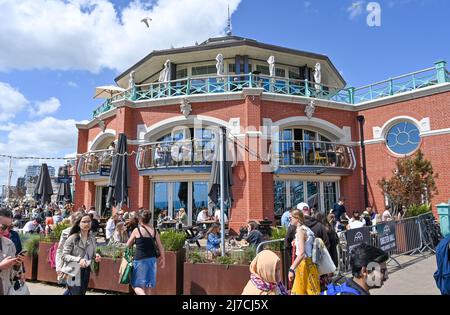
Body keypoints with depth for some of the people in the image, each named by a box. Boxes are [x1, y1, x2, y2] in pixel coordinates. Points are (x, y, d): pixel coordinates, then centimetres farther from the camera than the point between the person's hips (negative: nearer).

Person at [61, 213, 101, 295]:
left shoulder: (92, 238, 3)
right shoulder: (73, 238, -14)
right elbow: (64, 256, -14)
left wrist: (96, 256, -6)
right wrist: (78, 259, -26)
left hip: (86, 272, 6)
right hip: (74, 273, -6)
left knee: (82, 293, 17)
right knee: (76, 292, -4)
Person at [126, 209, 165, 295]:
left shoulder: (137, 230, -8)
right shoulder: (154, 231, 1)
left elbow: (128, 245, 5)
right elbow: (160, 246, 3)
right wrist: (163, 258, 14)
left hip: (140, 260, -4)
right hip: (152, 260, 4)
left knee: (136, 285, 6)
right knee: (148, 286, 16)